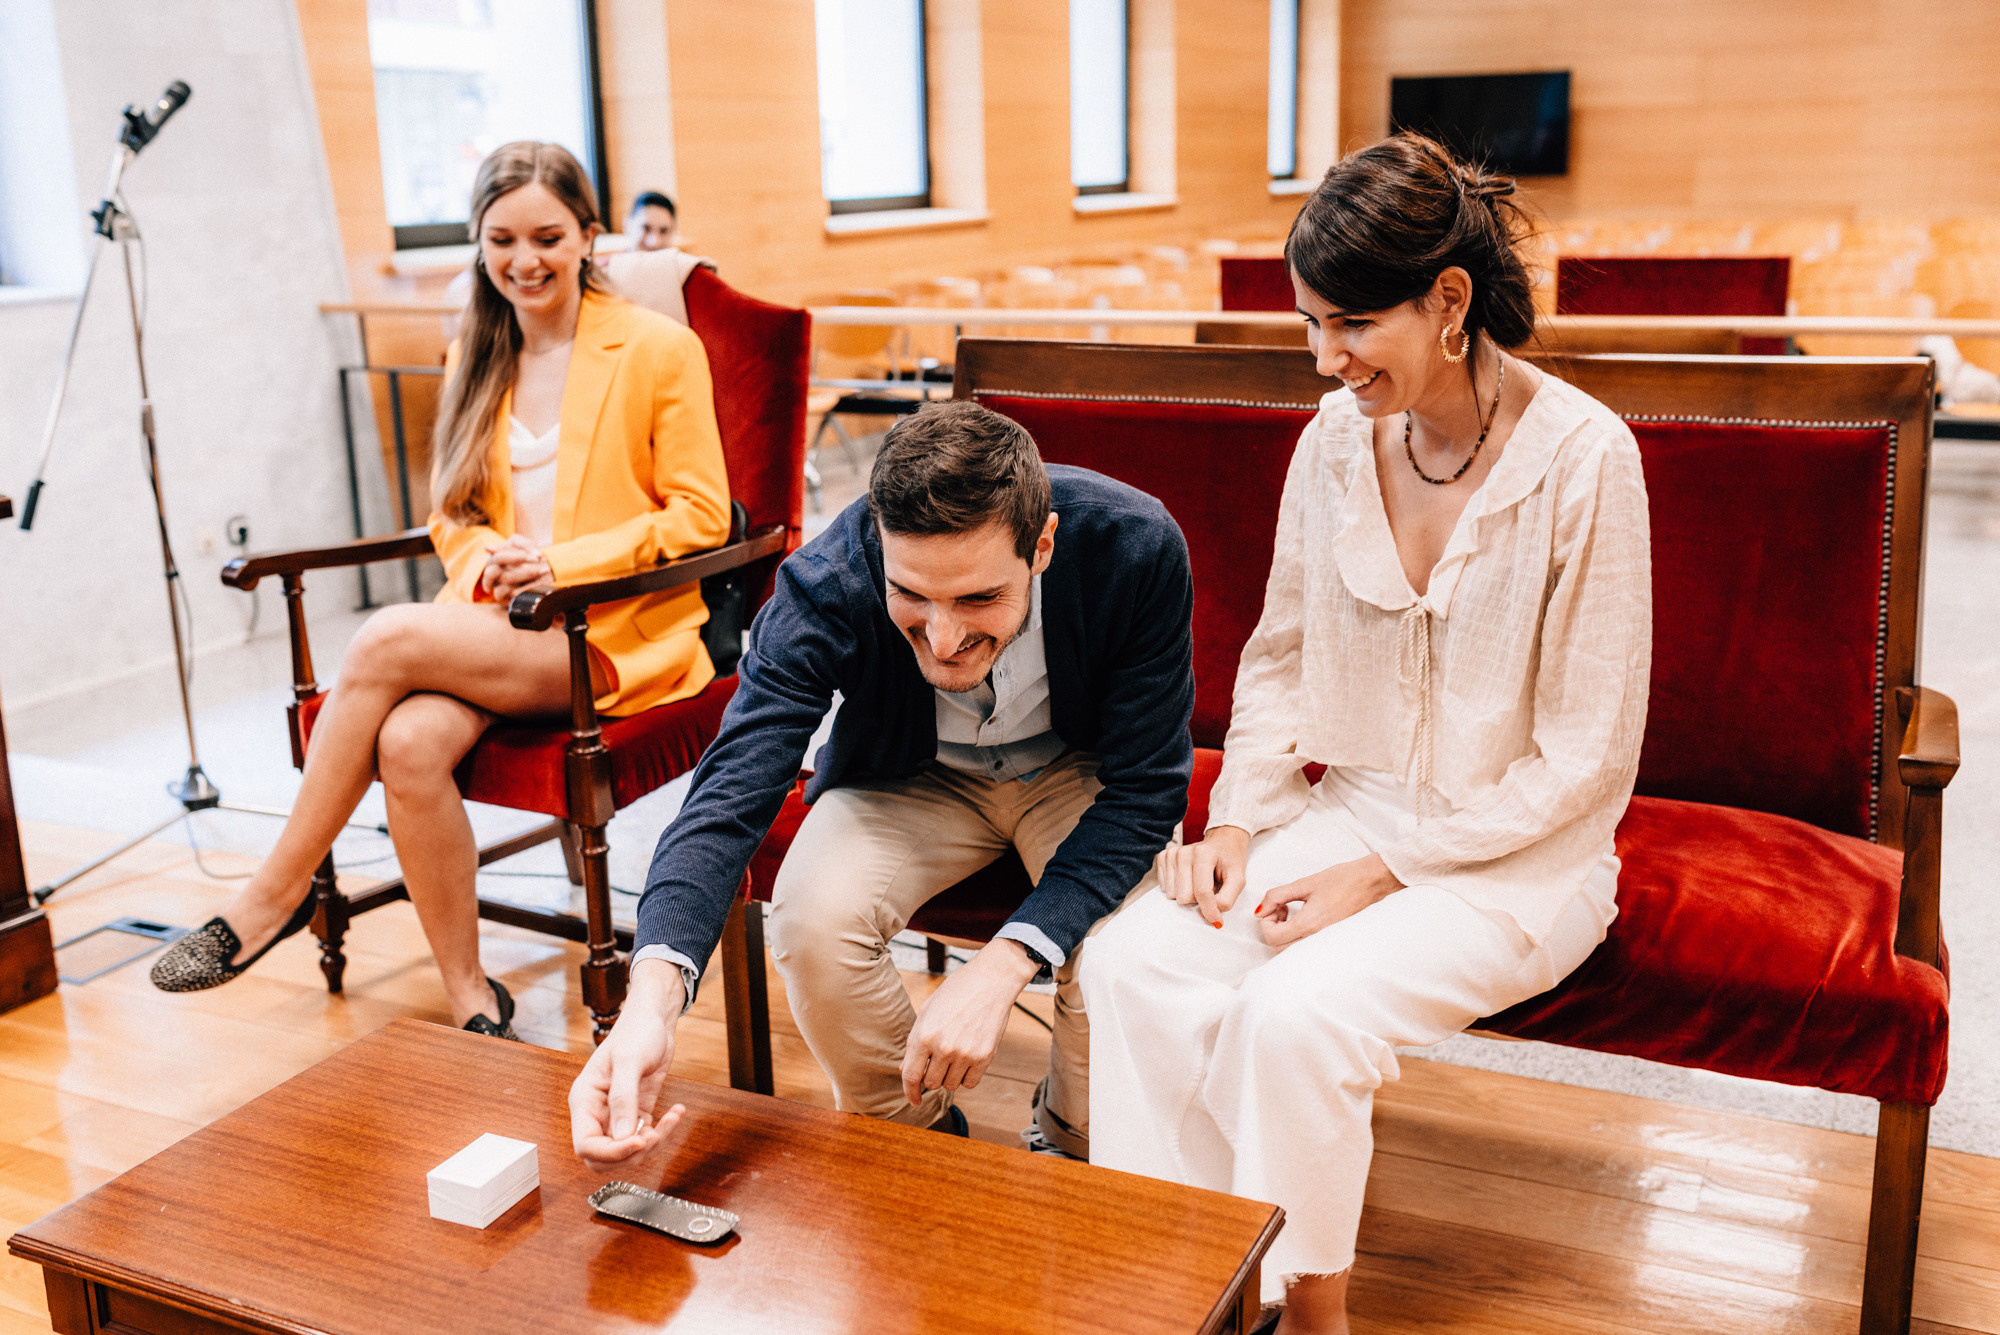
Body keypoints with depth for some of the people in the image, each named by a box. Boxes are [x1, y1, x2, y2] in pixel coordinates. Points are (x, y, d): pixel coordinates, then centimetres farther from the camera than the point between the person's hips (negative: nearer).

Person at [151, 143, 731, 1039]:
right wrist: (487, 561, -4)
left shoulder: (659, 349, -1)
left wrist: (563, 563, -15)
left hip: (616, 633, -5)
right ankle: (473, 1007, -13)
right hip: (496, 622, 5)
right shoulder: (473, 361, 16)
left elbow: (699, 514, -4)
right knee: (410, 741, -28)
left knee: (384, 639, -27)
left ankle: (277, 894, -11)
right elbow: (453, 516, 20)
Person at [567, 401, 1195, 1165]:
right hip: (913, 778, 1)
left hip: (1079, 770, 0)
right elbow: (732, 794, -35)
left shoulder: (1138, 549, -32)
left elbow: (1144, 788, -25)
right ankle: (914, 1134, 4)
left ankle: (1072, 1146, 5)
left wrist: (1001, 967, -38)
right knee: (811, 917, -28)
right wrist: (654, 994, -55)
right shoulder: (827, 586, -31)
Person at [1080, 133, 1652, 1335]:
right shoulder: (1336, 439, 1)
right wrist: (1237, 823, -3)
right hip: (1345, 812, 5)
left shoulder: (1583, 458, -15)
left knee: (1293, 1010, -28)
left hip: (1517, 856, -5)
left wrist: (1385, 870, -16)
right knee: (1134, 960, -19)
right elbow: (1280, 659, 12)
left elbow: (1586, 761, -12)